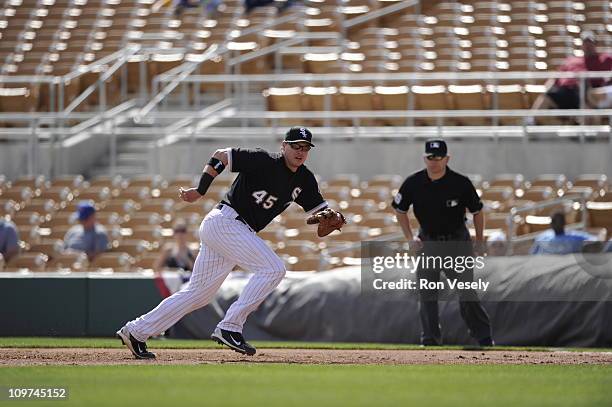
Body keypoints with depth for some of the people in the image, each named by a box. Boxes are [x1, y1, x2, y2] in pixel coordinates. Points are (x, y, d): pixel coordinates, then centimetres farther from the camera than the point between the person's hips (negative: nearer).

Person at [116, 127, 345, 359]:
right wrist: (200, 191, -11)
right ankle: (229, 328, -19)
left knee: (199, 294, 10)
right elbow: (221, 156, -8)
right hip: (224, 221, -9)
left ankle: (136, 331, 15)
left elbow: (320, 211, 10)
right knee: (273, 268, -19)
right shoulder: (264, 162, -12)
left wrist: (332, 217, -13)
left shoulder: (304, 179, 10)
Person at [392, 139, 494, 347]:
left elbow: (477, 211, -1)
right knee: (426, 293, 3)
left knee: (467, 294, -8)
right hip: (427, 242, 3)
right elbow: (400, 210, 8)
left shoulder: (461, 183, -14)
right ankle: (430, 338, 13)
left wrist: (479, 242, -1)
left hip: (457, 242, -3)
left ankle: (484, 337, 1)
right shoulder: (413, 183, -8)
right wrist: (410, 238, -1)